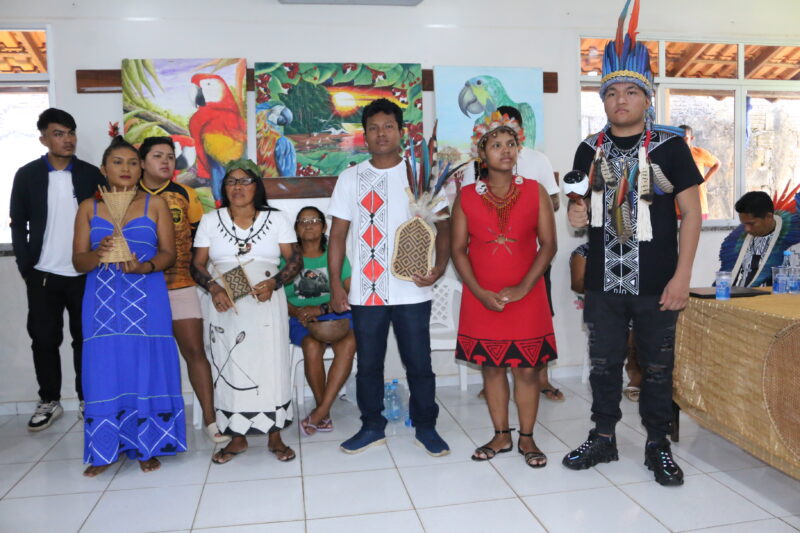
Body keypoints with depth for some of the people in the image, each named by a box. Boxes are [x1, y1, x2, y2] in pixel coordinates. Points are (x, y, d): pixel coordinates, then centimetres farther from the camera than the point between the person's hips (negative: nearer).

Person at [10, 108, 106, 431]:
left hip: (85, 274, 0)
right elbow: (18, 224, 4)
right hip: (43, 275, 0)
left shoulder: (91, 175, 2)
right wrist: (25, 267, -3)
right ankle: (49, 401, 21)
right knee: (44, 339, 7)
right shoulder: (27, 175, 2)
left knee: (85, 339, 7)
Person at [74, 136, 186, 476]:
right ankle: (105, 449, 13)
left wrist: (144, 267, -18)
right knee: (105, 372, 0)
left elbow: (169, 253, 2)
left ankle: (146, 446, 12)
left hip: (146, 301, -1)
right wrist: (98, 255, -17)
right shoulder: (89, 208, 9)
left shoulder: (156, 205, 6)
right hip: (103, 302, 1)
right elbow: (78, 260, 5)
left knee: (147, 370, -1)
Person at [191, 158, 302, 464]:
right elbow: (197, 264, 6)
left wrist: (274, 282, -16)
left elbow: (295, 260, 2)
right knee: (229, 368, 3)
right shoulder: (210, 221, 8)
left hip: (266, 307, -1)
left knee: (271, 366, -1)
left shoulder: (276, 219, 4)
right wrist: (213, 287, -13)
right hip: (225, 308, 1)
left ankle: (274, 435, 11)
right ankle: (237, 437, 17)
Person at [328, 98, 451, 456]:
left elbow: (442, 224, 2)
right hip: (365, 290, 2)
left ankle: (426, 427, 24)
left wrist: (439, 267, -14)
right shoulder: (351, 178, 6)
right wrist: (335, 284, -1)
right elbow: (338, 234, 6)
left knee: (419, 362, 6)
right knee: (368, 363, 12)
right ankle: (372, 426, 28)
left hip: (413, 289, -1)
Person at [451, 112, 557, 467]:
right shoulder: (467, 196, 1)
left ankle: (527, 438, 19)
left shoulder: (535, 192, 0)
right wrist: (480, 292, -11)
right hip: (481, 299, 1)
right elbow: (458, 249, 0)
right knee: (491, 366, 9)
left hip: (526, 296, -1)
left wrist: (522, 288, -13)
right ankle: (501, 436, 24)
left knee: (526, 367, 3)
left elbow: (548, 245, -3)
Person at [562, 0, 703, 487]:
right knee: (604, 365, 12)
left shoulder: (670, 146, -3)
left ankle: (658, 446, 25)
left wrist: (682, 276, -11)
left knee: (658, 368, 9)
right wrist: (578, 214, -8)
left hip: (656, 284, -2)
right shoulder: (590, 150, 6)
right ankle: (603, 439, 28)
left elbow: (692, 213, -4)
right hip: (604, 282, 3)